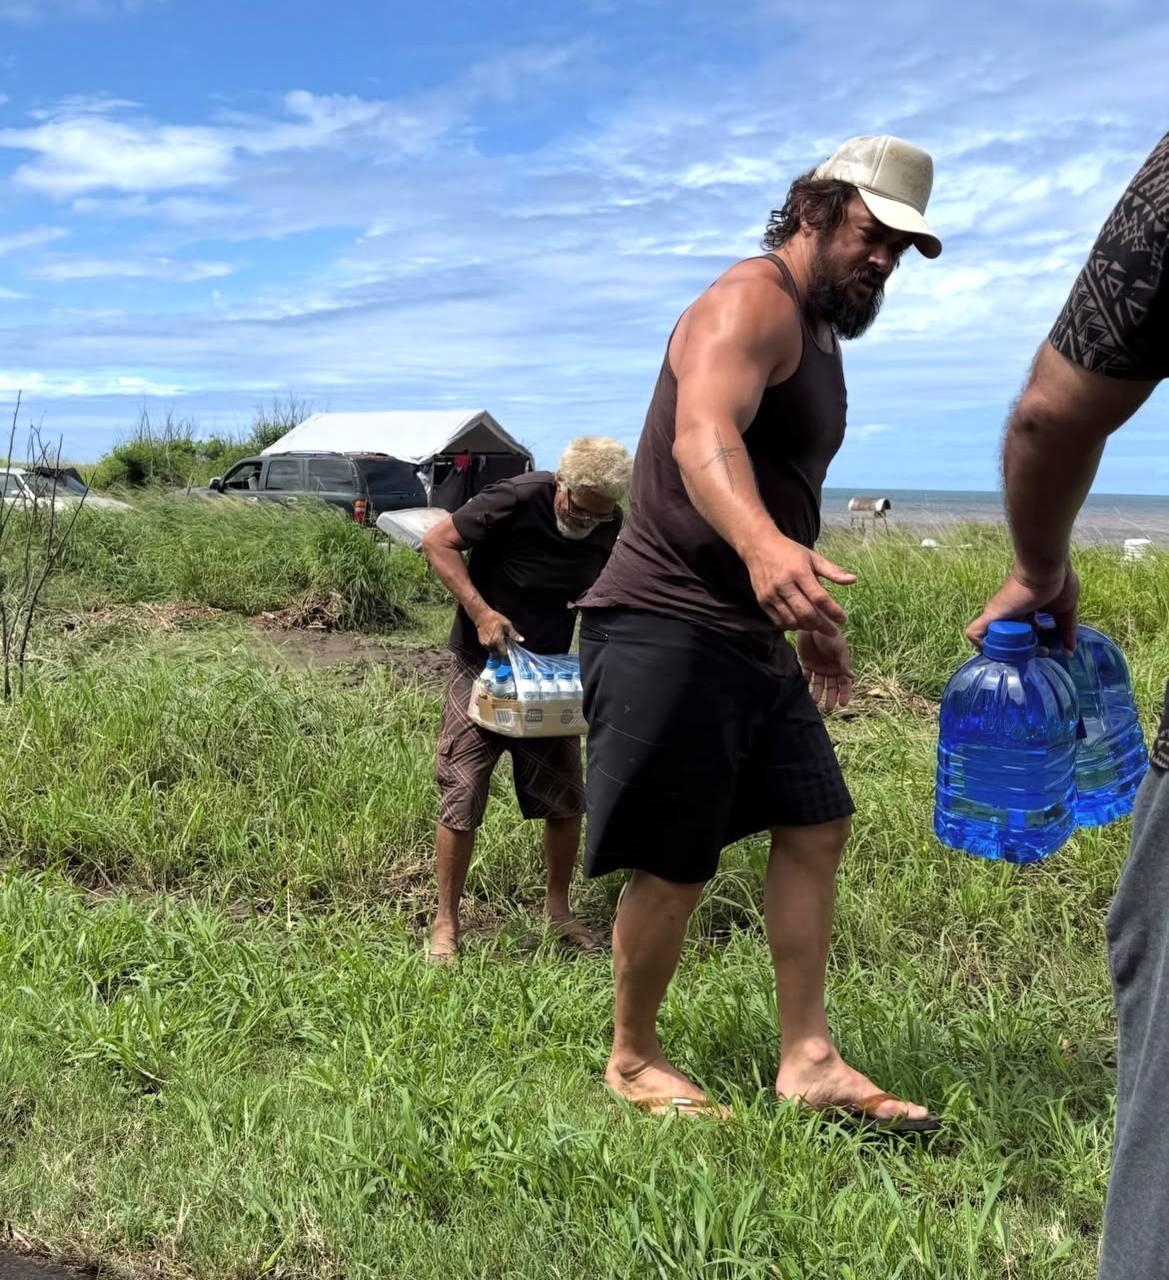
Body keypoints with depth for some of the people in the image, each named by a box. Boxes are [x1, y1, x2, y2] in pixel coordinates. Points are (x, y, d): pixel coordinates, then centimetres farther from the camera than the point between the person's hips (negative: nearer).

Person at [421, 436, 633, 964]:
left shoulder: (609, 527, -7)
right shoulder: (516, 500, -23)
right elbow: (437, 542, -19)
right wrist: (480, 610, -27)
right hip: (483, 664, -4)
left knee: (566, 799, 6)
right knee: (461, 799, -3)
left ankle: (558, 907, 25)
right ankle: (446, 922, 10)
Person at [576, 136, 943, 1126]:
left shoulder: (819, 329, 20)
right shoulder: (752, 302, -12)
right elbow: (702, 433, -34)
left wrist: (811, 617, 31)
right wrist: (763, 543, -54)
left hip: (749, 635, 10)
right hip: (667, 630, -10)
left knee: (817, 826, 10)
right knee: (677, 865, -4)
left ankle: (809, 1061, 18)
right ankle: (633, 1061, 18)